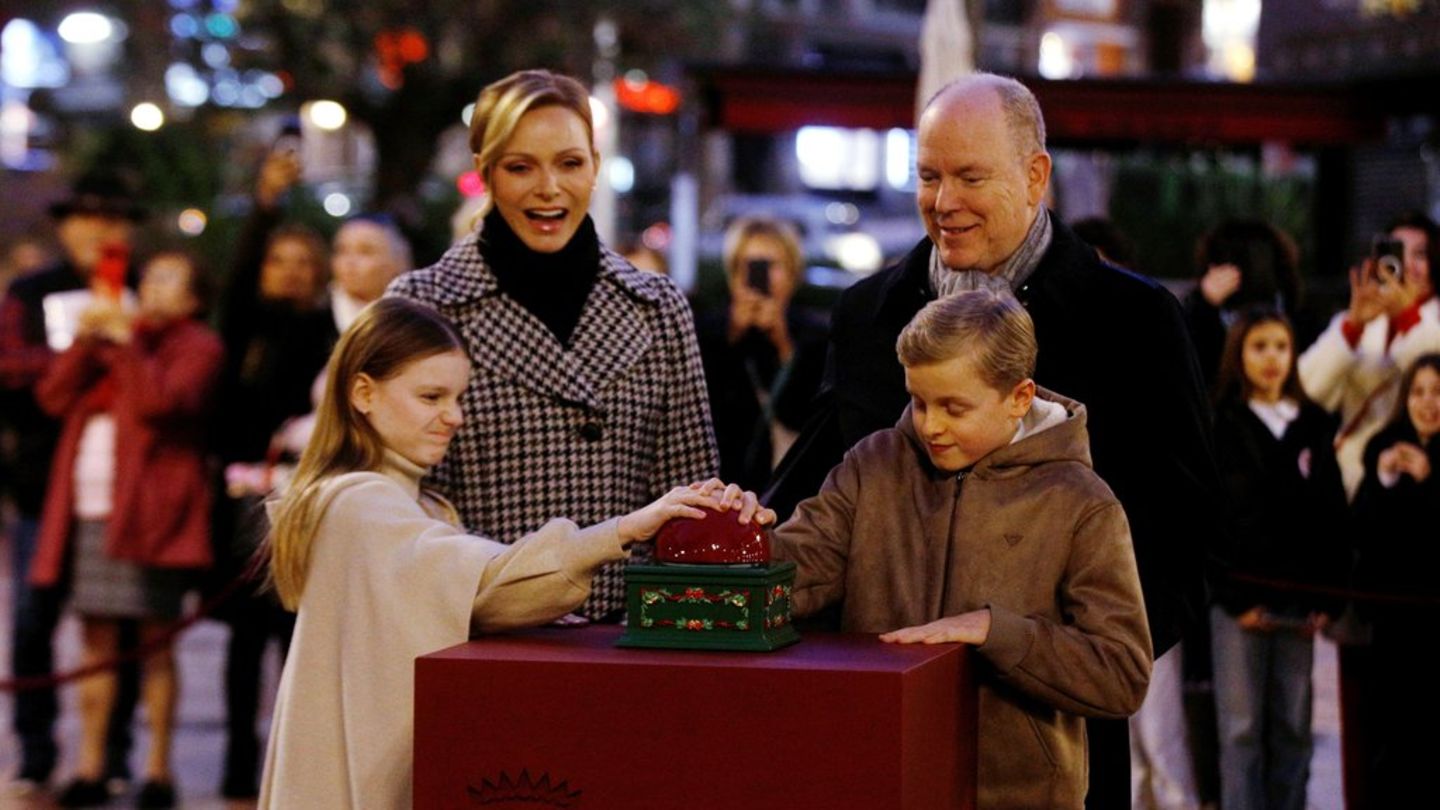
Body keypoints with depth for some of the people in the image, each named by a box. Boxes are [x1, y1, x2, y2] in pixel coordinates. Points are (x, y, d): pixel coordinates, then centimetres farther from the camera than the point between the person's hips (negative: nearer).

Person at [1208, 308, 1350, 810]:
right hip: (1239, 595, -4)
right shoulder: (1220, 426, 0)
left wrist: (1329, 598, 0)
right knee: (1242, 726, -2)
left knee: (1293, 726, 5)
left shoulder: (1314, 427, 12)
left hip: (1299, 598, 4)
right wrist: (1236, 598, -11)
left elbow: (1334, 517, 9)